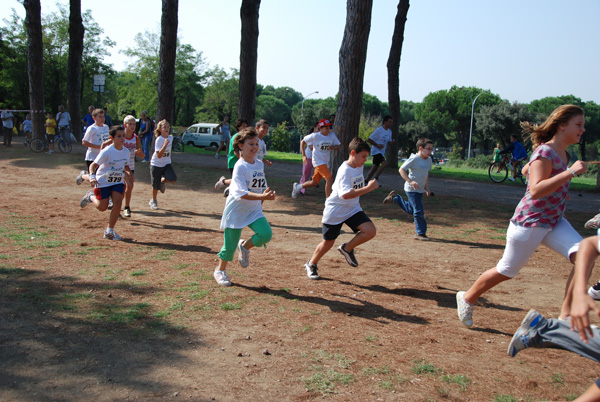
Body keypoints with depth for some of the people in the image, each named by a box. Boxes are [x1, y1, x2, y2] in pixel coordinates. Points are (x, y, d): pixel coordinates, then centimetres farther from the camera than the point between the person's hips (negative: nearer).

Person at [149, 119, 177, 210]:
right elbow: (159, 155, -27)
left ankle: (162, 181, 12)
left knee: (173, 179, -21)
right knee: (156, 186, 5)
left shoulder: (171, 137, -1)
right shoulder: (159, 140, -18)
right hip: (156, 164, -4)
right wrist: (165, 145, -35)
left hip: (167, 164, 4)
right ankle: (153, 201, 29)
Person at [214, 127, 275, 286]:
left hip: (254, 210, 6)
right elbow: (242, 193, -27)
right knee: (230, 243, 4)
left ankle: (245, 246, 15)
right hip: (236, 211, -6)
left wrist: (260, 204, 10)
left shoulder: (260, 164, 5)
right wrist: (263, 196, -37)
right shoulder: (240, 166, -17)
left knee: (266, 234, -16)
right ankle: (220, 270, 30)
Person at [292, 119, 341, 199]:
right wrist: (303, 155, -2)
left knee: (314, 183, 15)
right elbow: (302, 141, 0)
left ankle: (297, 186, 37)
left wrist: (333, 147, -18)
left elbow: (338, 146, 5)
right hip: (318, 161, -6)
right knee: (330, 179, -21)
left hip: (325, 162, 6)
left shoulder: (332, 135, 2)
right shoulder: (315, 136, -10)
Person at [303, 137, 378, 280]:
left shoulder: (360, 166, 1)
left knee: (370, 231, -14)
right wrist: (368, 188, -37)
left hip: (353, 209, 7)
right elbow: (346, 194, -37)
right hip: (335, 212, -7)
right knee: (328, 242, 6)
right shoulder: (345, 170, -24)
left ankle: (347, 248, 9)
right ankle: (311, 264, 32)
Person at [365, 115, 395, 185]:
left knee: (374, 168, 9)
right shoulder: (378, 130, -14)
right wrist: (377, 145, -20)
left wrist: (392, 142, -4)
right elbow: (369, 140, -12)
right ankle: (376, 178, -14)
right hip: (376, 151, -8)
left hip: (382, 153, 8)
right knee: (384, 164, -24)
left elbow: (389, 141, 19)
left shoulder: (389, 131, 10)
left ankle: (366, 181, 18)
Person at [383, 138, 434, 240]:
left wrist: (426, 187, 16)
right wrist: (410, 181, -29)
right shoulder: (414, 159, -17)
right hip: (412, 189, -8)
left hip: (420, 190, 8)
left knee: (410, 209, 19)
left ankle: (394, 197, 35)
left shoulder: (429, 160, 7)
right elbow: (401, 169, -18)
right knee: (419, 211, -8)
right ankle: (420, 233, 2)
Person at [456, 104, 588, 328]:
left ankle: (566, 316, -4)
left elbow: (525, 170, 23)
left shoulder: (563, 154, 9)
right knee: (507, 271, 6)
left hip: (554, 222, 8)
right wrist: (570, 172, -34)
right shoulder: (545, 152, -19)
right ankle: (467, 299, 29)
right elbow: (535, 191, -31)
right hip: (529, 223, -8)